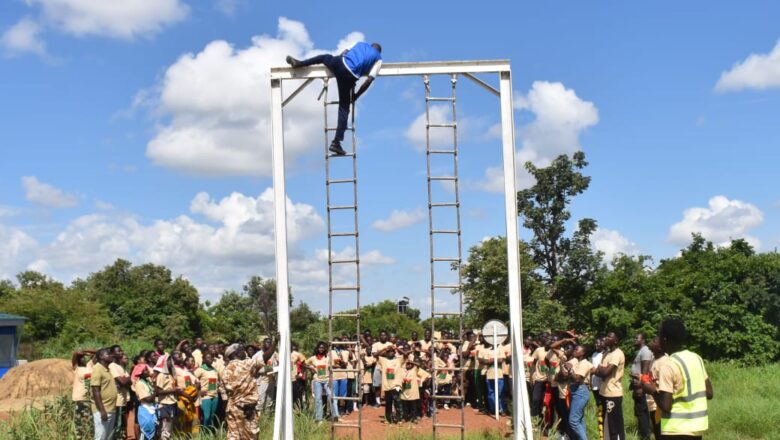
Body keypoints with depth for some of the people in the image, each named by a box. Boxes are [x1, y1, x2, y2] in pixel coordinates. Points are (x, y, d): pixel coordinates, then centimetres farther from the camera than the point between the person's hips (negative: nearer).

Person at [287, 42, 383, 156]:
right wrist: (356, 95, 15)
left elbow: (343, 54, 30)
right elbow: (369, 80, 6)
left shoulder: (361, 44, 28)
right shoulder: (378, 58, 18)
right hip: (351, 77, -2)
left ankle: (299, 63, 37)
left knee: (326, 57, 37)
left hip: (339, 64, 2)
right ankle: (336, 142, 1)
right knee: (344, 108, 6)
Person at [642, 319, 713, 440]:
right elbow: (709, 393, 11)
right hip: (697, 426, 8)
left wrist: (653, 390, -3)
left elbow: (665, 406, -20)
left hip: (676, 430, -8)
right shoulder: (697, 358, 6)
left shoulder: (668, 366, -17)